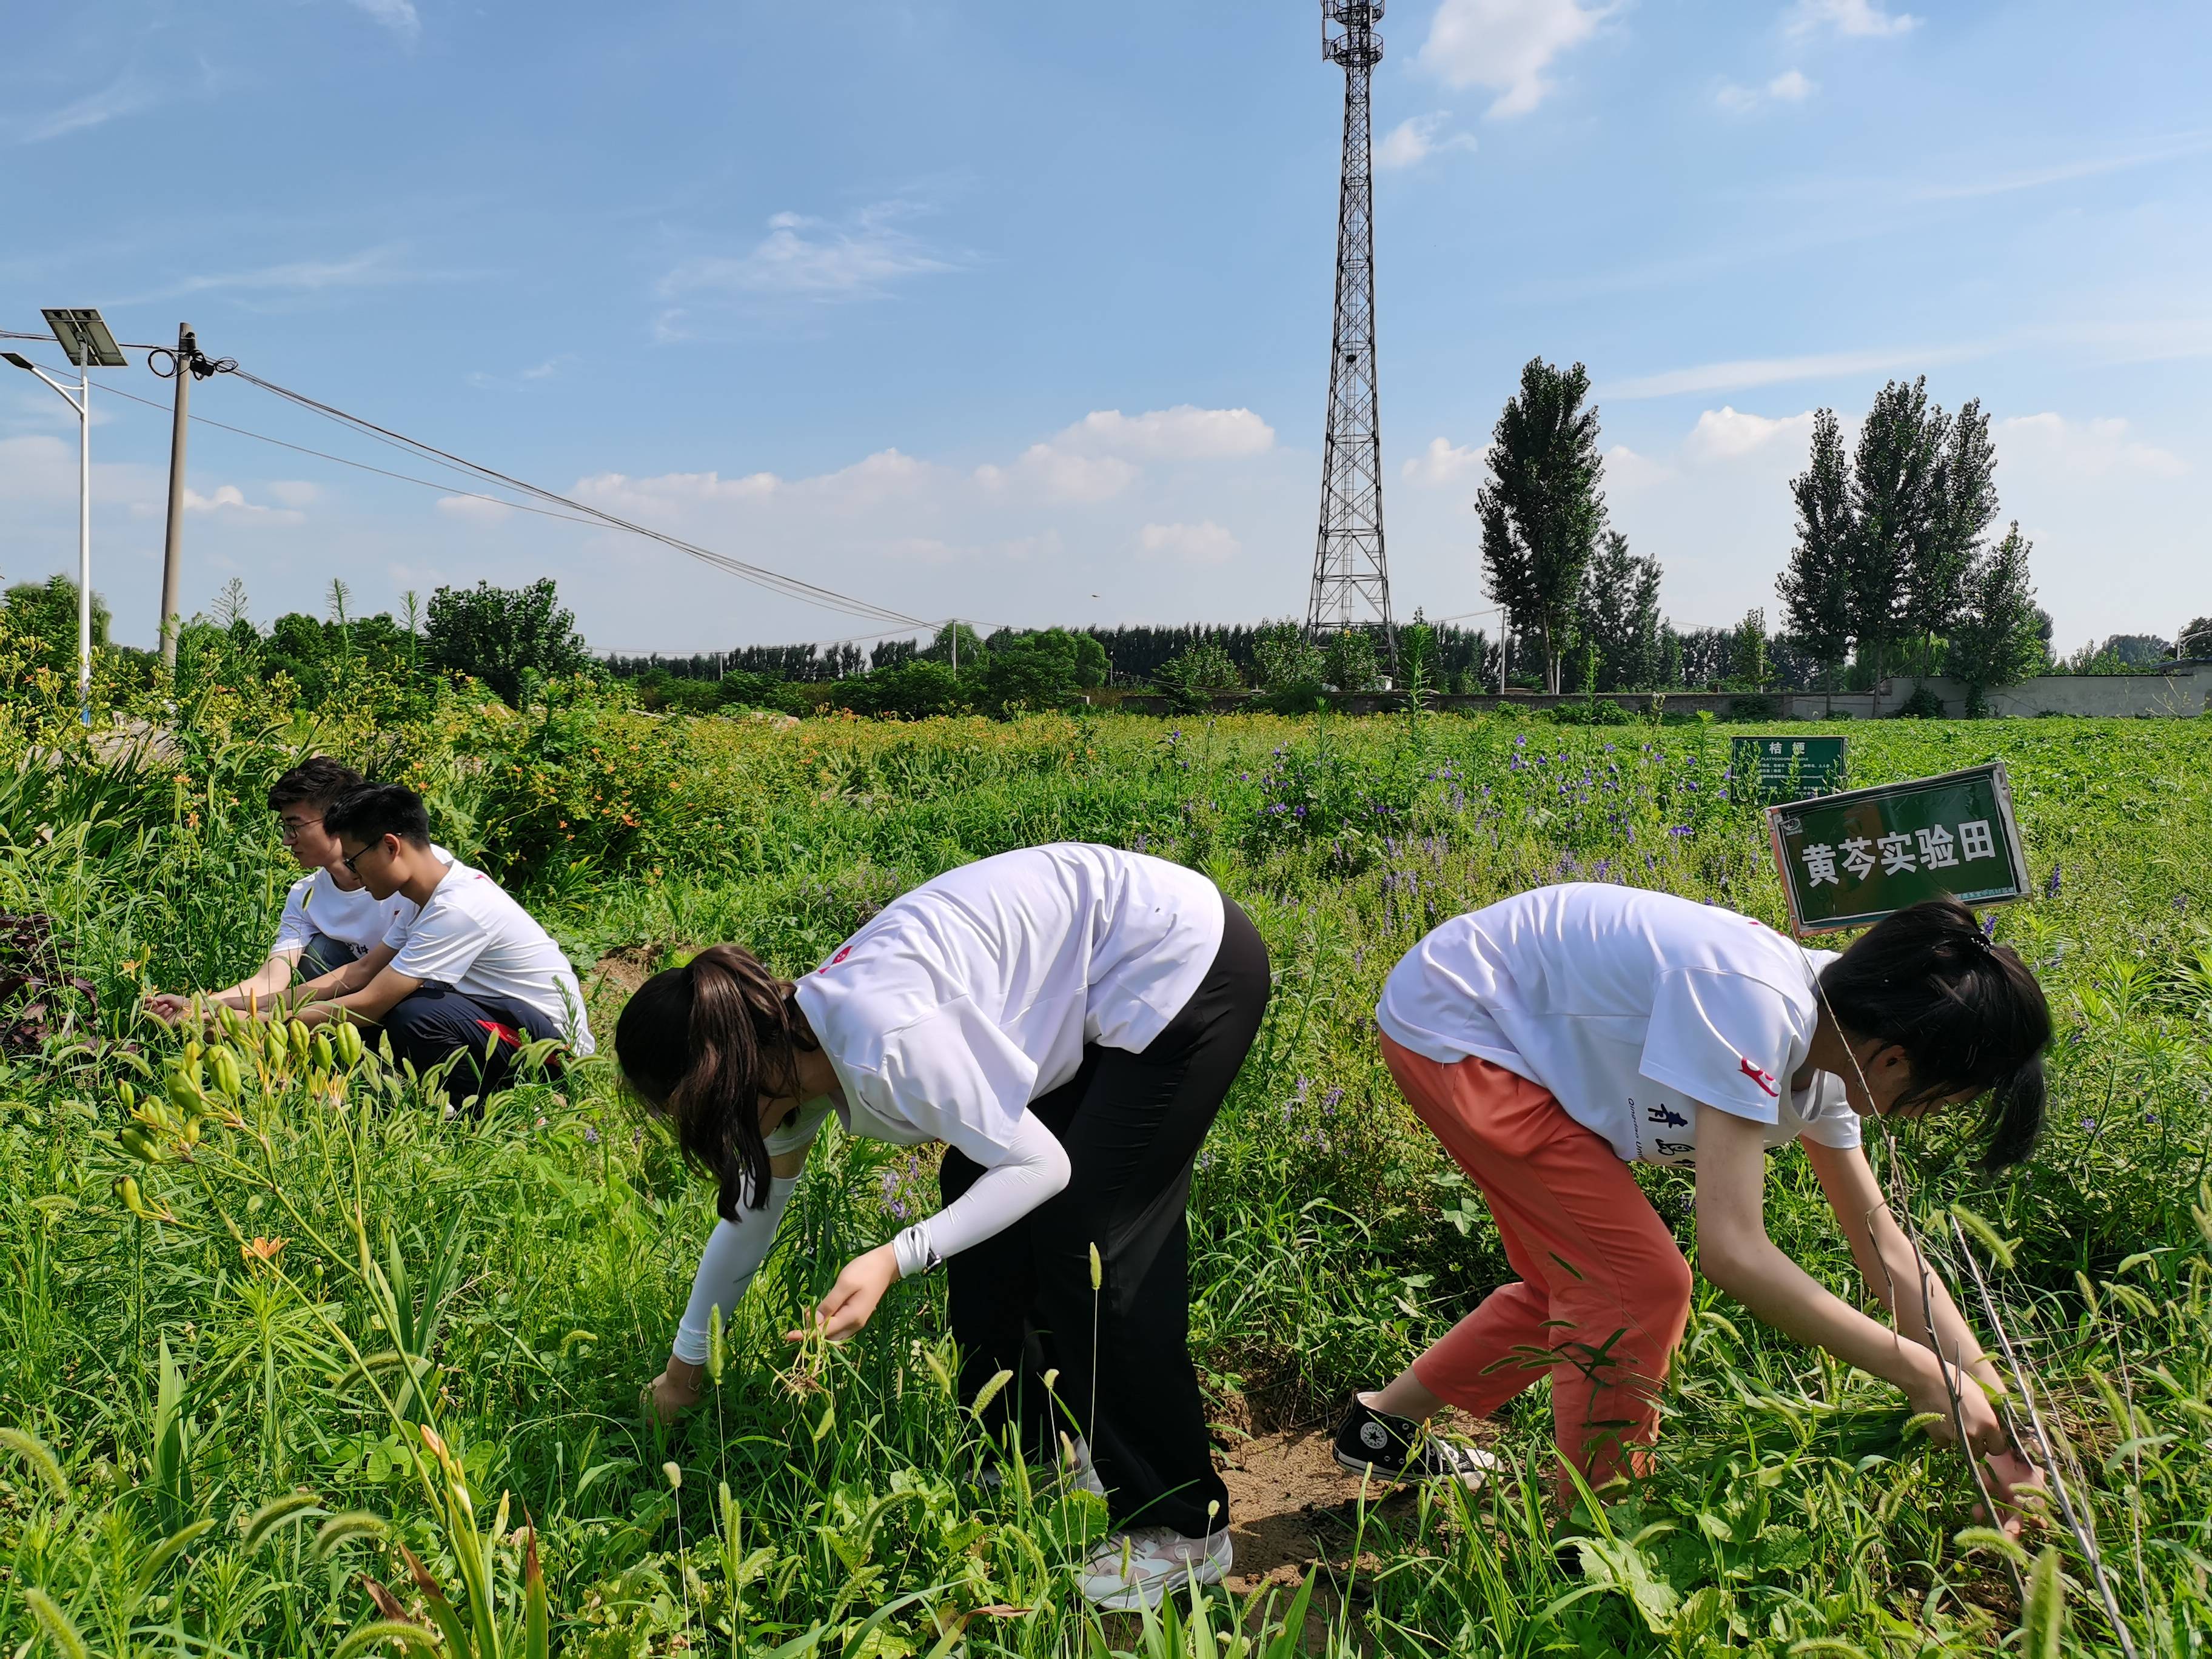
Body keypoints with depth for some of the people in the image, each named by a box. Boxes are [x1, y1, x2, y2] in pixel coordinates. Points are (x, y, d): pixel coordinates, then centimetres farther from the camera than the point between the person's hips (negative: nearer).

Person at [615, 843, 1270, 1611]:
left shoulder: (884, 1040, -28)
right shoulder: (796, 1049, 0)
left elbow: (1041, 1167, -20)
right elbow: (751, 1209, 15)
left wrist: (895, 1258, -27)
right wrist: (684, 1364, 26)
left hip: (1188, 965, -9)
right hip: (1106, 990, 9)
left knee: (1085, 1242, -7)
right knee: (976, 1194, 8)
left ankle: (1184, 1529, 7)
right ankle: (1032, 1448, 26)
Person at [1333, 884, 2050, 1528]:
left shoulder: (1824, 1053, -3)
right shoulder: (1752, 1003, -32)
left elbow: (1884, 1248, 5)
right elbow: (1733, 1251, -34)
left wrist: (1992, 1399, 1)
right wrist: (1919, 1372, -24)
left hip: (1522, 1041, 10)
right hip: (1448, 1025, -9)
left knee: (1580, 1283, 19)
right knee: (1639, 1285, -11)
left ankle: (1387, 1422, 37)